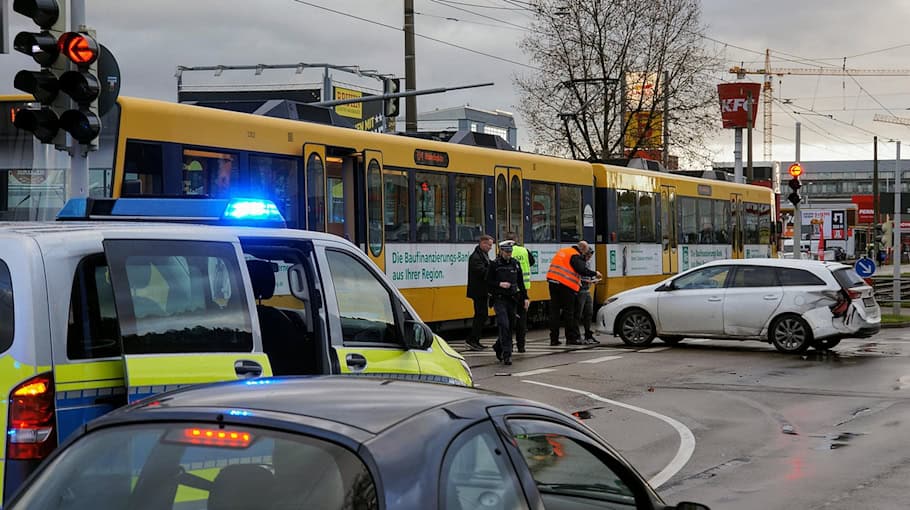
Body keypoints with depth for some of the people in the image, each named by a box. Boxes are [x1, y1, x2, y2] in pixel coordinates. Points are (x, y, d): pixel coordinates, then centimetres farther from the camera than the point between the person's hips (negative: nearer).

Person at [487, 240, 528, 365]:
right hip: (499, 299, -5)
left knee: (510, 326, 9)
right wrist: (499, 284, -18)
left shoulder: (515, 264, 9)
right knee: (504, 325, -15)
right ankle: (506, 355, -14)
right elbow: (488, 282, -1)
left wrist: (525, 298, 9)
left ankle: (498, 347, 33)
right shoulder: (494, 265, -3)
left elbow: (521, 282, 14)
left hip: (512, 299, 5)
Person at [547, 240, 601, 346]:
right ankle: (571, 338, 4)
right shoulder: (575, 256, -9)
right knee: (569, 313, 2)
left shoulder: (563, 251, 18)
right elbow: (582, 270, -18)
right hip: (565, 285, -7)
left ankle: (554, 339, 7)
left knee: (554, 311, 8)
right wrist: (595, 273, -6)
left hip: (552, 282, 7)